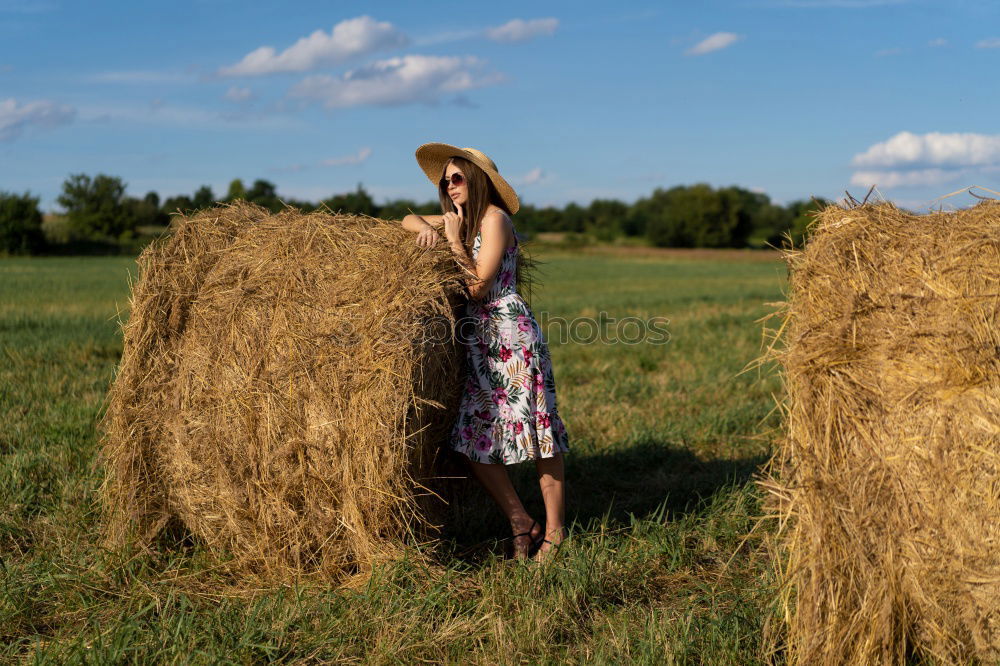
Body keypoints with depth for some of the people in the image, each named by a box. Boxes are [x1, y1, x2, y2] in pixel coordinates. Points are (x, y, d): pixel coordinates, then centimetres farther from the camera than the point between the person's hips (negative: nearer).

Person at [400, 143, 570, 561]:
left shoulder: (494, 218, -8)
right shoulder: (460, 219, 16)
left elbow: (478, 287, -13)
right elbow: (408, 220, 26)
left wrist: (454, 241, -8)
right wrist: (425, 227, 5)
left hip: (511, 333, -9)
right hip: (479, 339, 9)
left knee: (537, 432, -4)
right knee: (471, 440, 2)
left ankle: (554, 530, 5)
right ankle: (521, 523, 11)